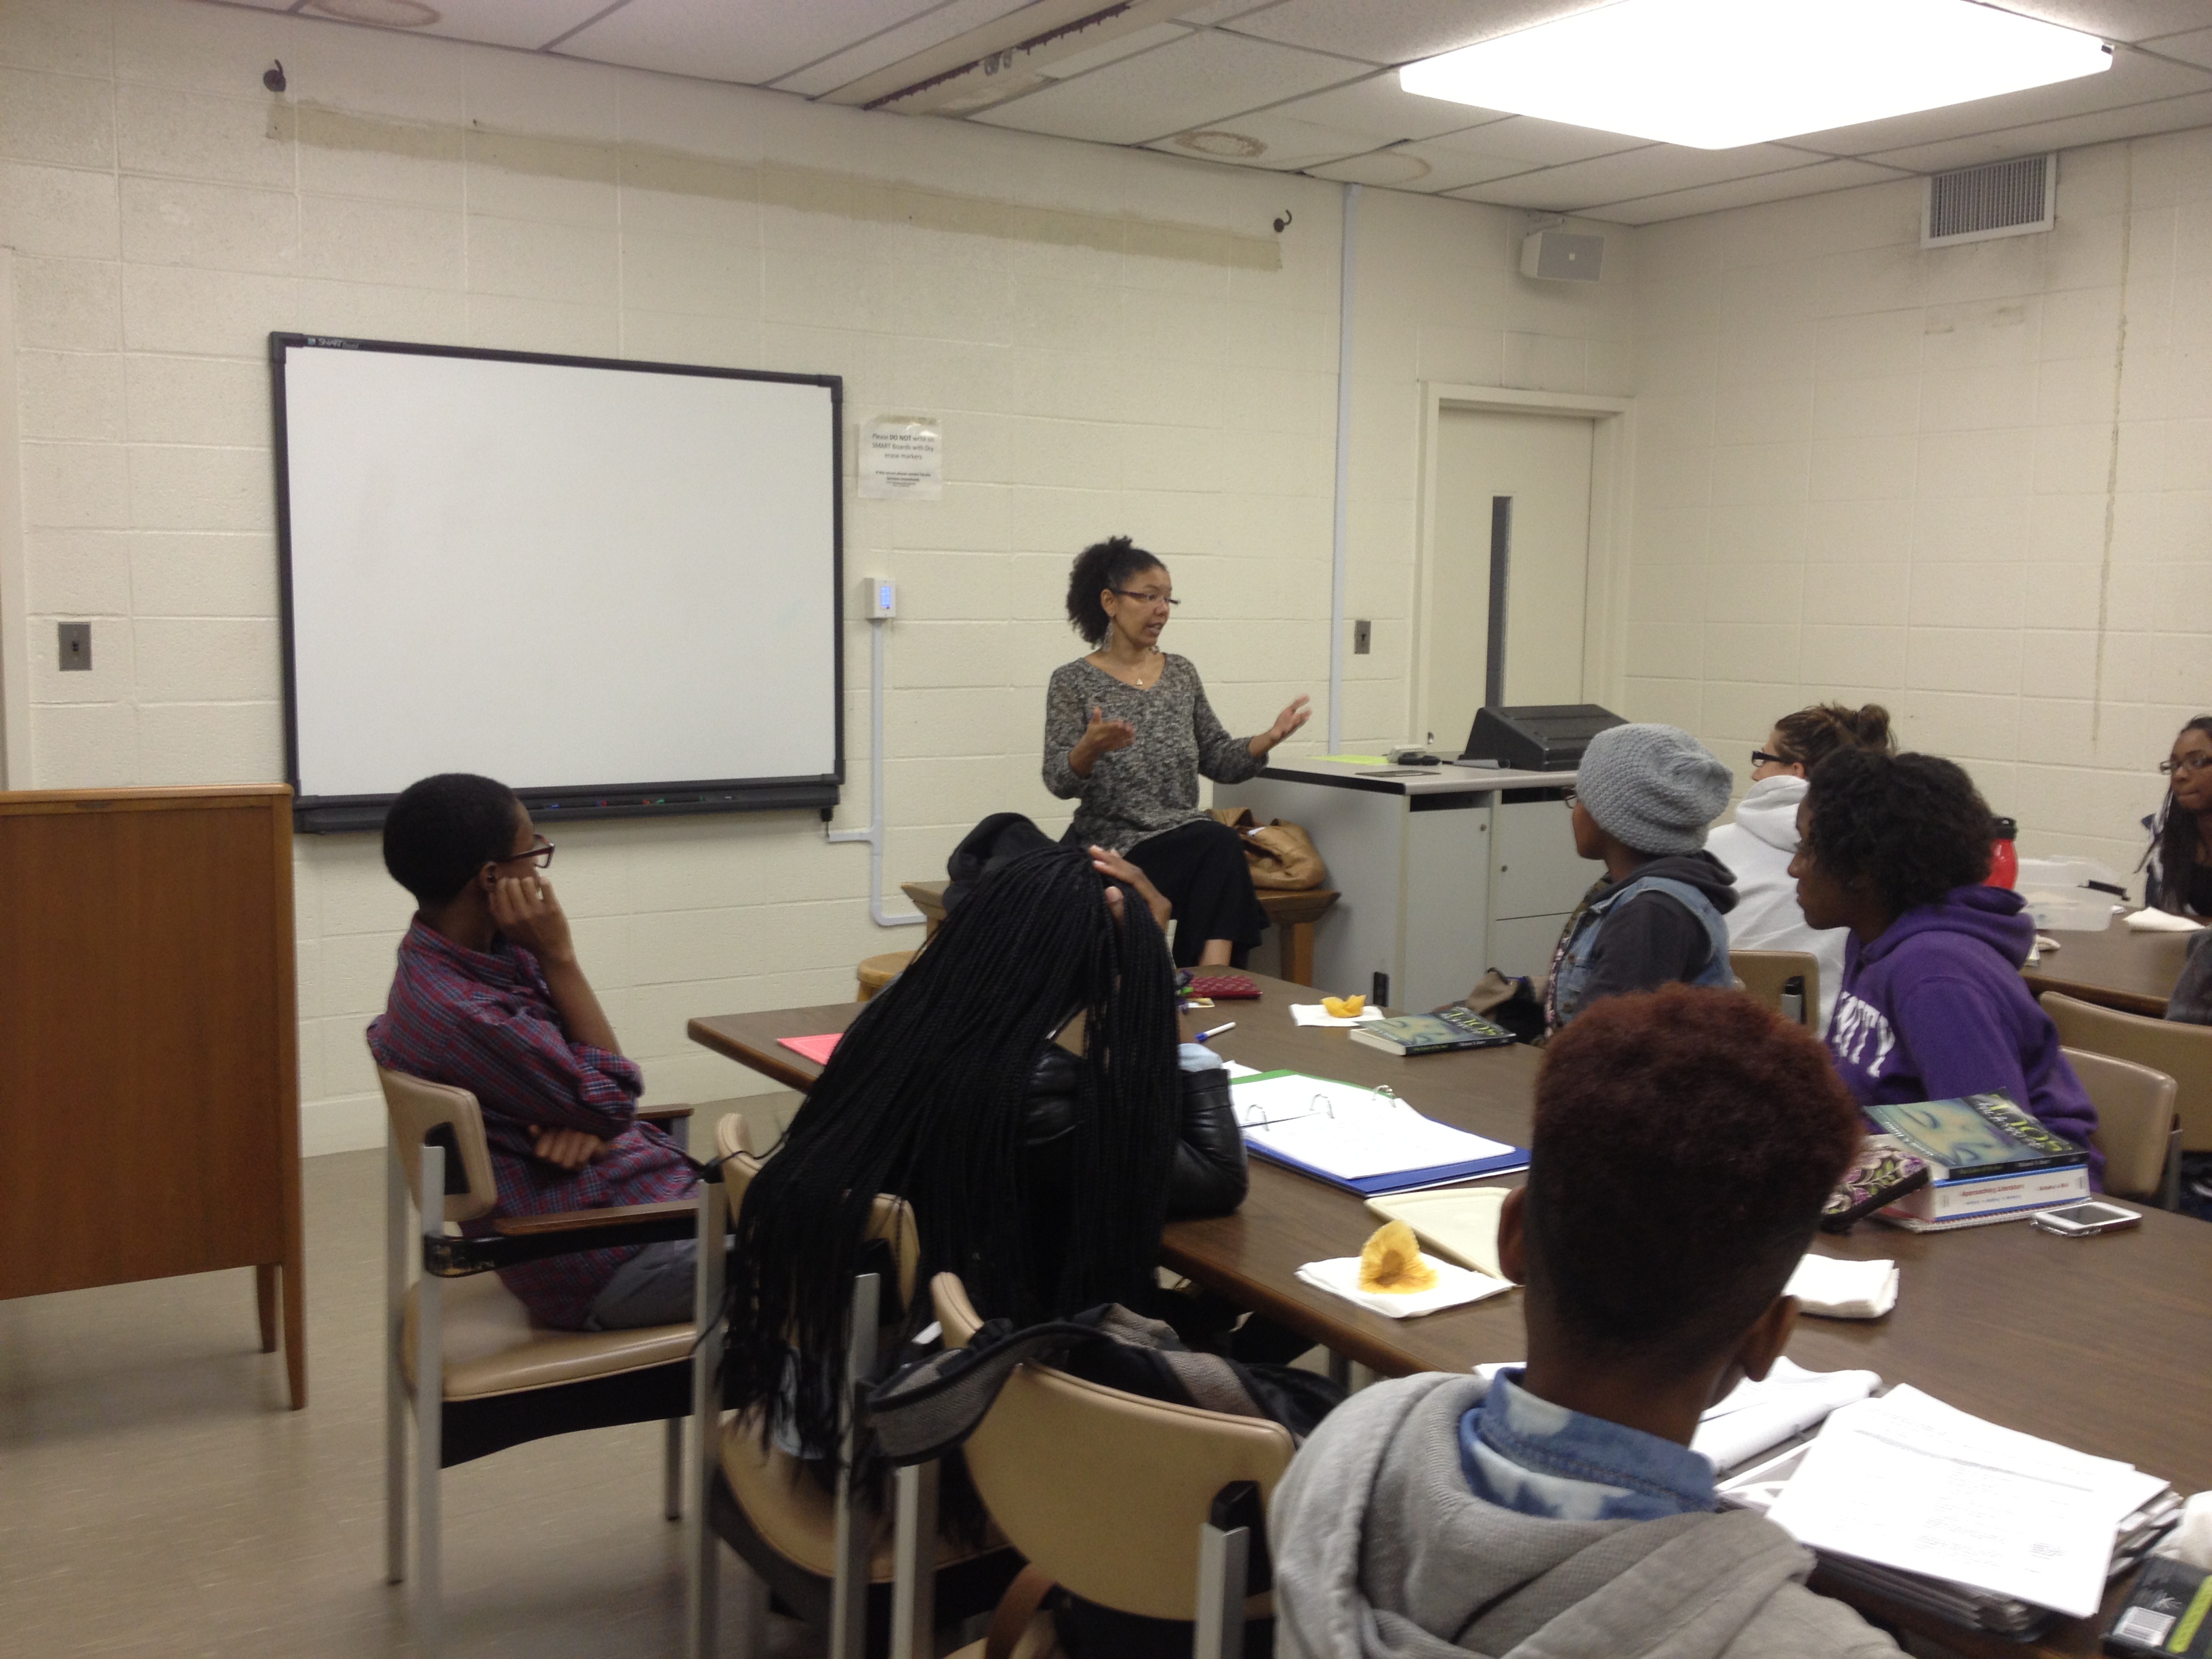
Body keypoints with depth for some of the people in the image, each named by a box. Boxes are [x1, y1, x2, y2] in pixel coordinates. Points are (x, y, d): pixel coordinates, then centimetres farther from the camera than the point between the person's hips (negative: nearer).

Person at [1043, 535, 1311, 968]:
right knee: (1220, 846, -31)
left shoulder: (1181, 672, 13)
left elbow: (1219, 761, 14)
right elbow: (1059, 782, -8)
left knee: (1221, 848, -31)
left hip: (1187, 839, 4)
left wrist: (1269, 738, -5)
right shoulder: (1073, 681, -1)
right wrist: (1089, 747, -29)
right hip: (1113, 845, -4)